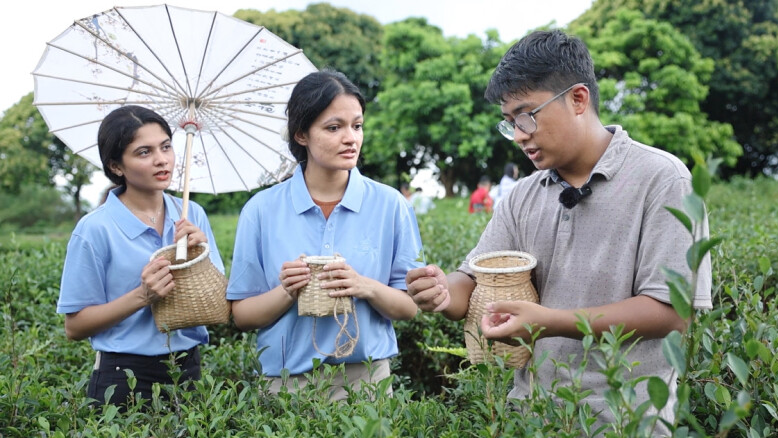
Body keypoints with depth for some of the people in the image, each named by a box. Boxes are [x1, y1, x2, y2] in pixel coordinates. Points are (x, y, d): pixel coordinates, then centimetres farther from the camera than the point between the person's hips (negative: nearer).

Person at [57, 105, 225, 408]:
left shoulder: (193, 215, 1)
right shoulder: (95, 229, -12)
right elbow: (75, 327, -9)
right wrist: (142, 296, -21)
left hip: (189, 370, 4)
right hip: (125, 379, -4)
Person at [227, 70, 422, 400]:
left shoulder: (389, 205, -2)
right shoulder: (262, 211, -3)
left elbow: (410, 307, 0)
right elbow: (241, 315, 0)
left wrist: (367, 288, -19)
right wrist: (286, 293, -18)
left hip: (368, 379, 0)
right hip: (287, 383, 0)